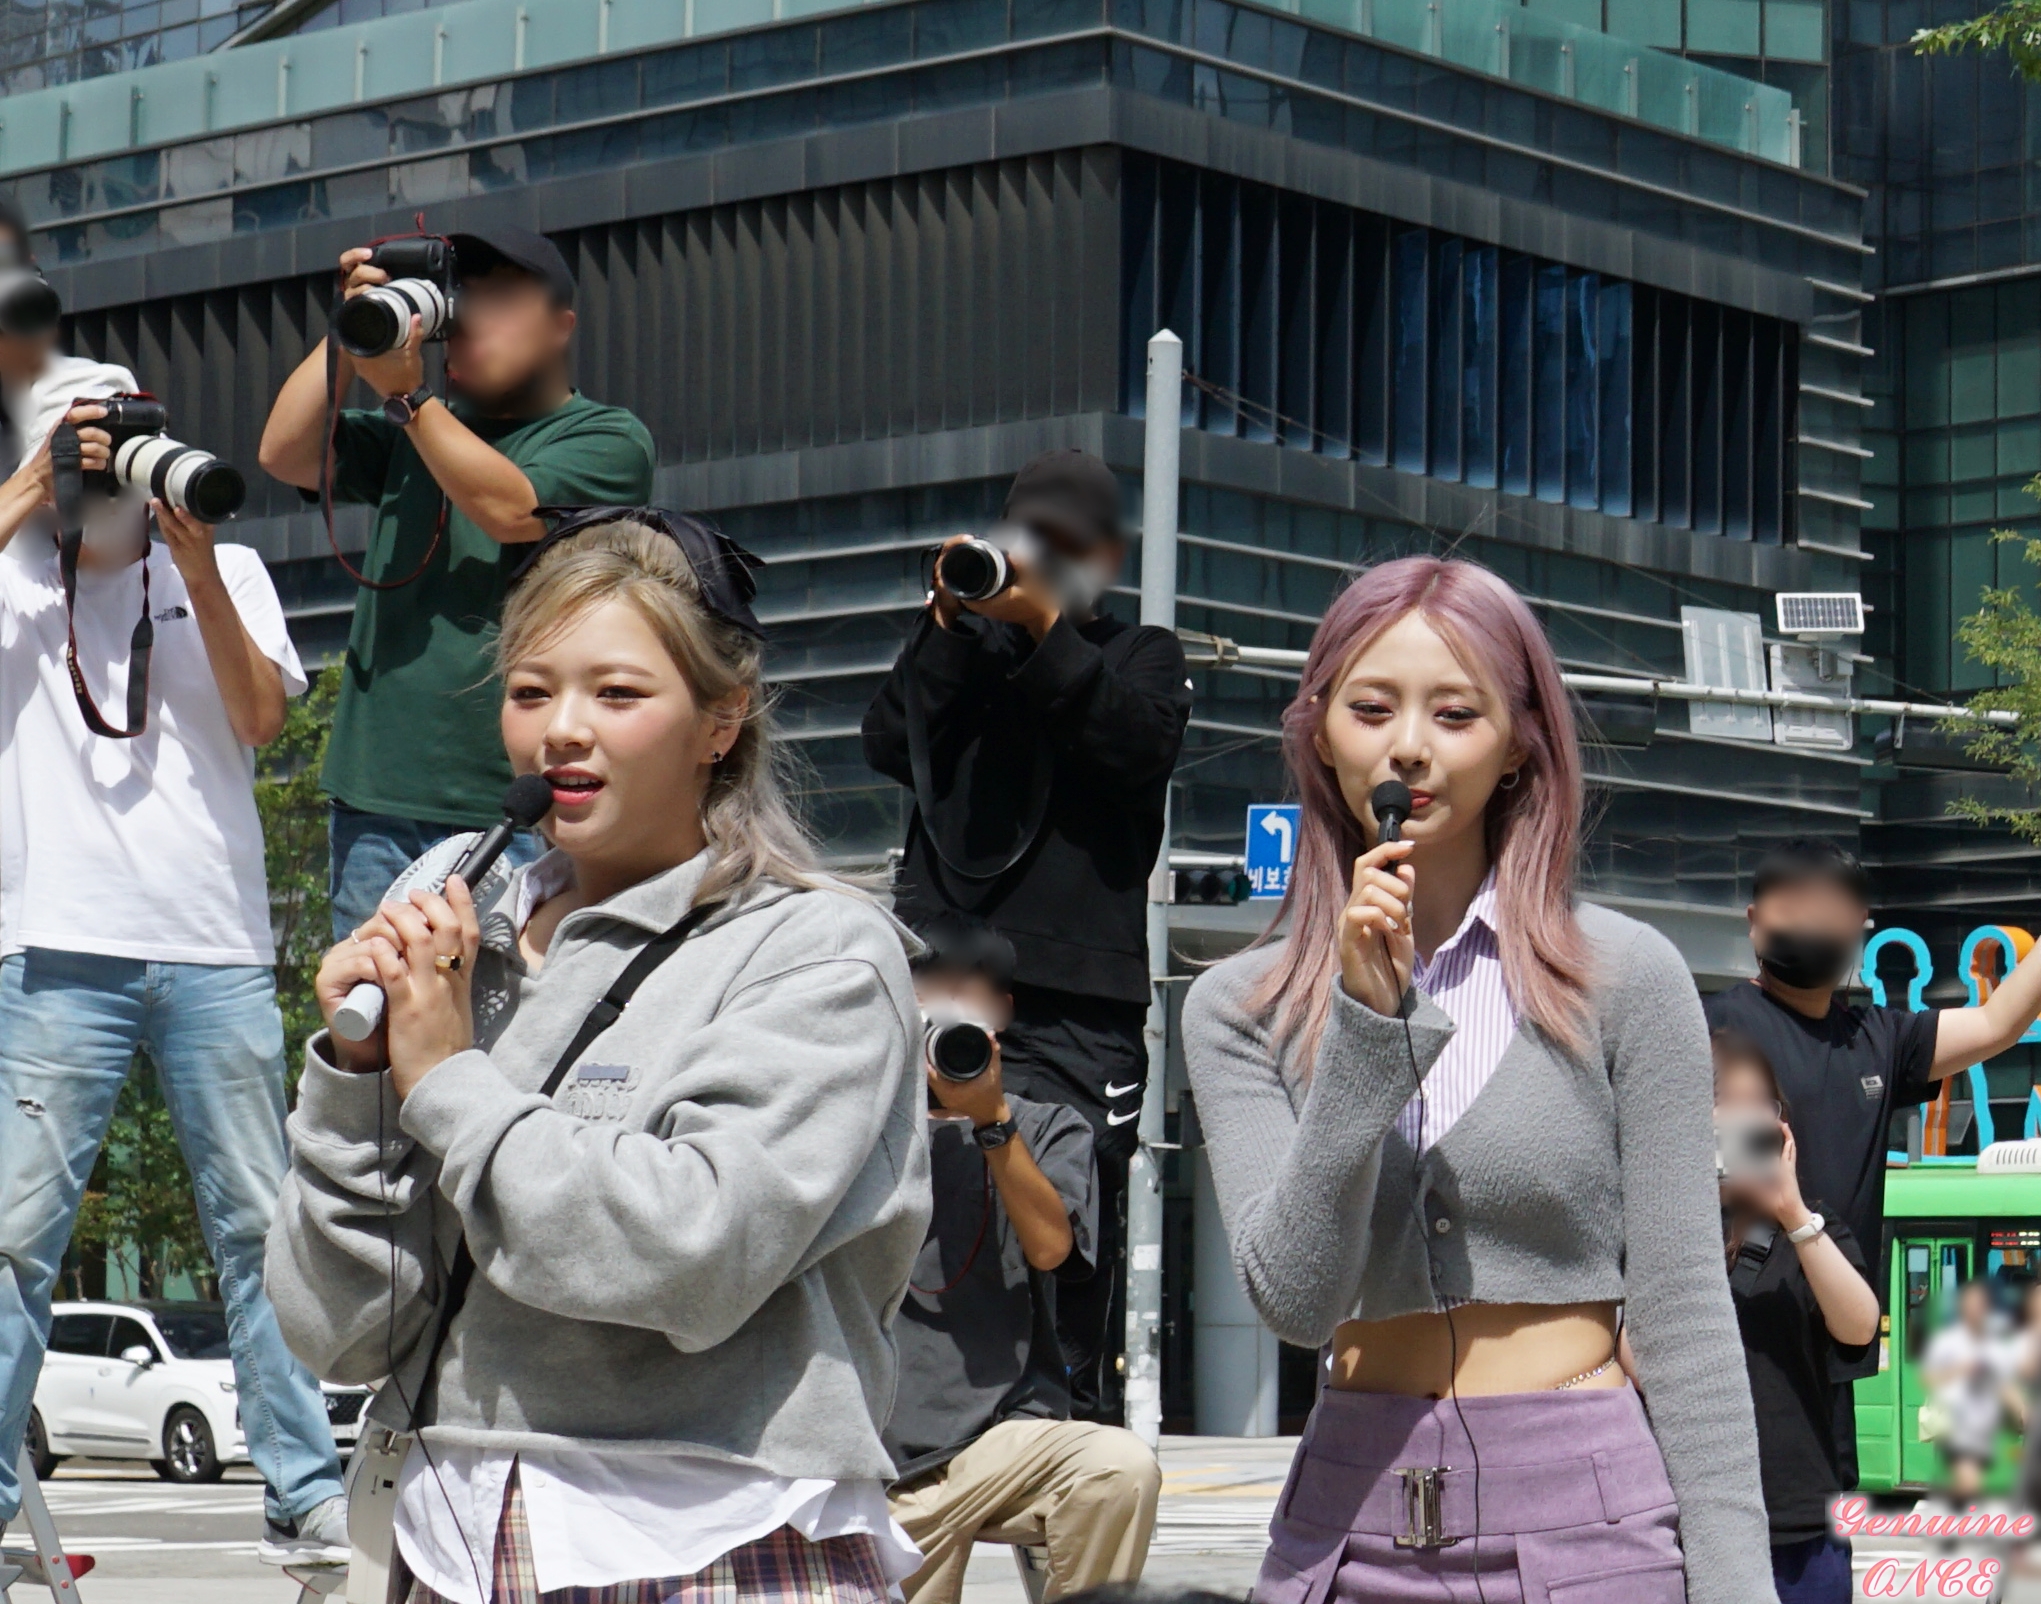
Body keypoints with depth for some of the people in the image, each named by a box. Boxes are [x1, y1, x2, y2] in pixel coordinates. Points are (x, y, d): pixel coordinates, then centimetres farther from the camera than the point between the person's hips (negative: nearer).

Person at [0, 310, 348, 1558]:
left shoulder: (226, 569, 16)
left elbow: (260, 718, 1)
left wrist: (197, 572, -8)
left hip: (216, 951, 2)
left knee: (259, 1225, 2)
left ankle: (306, 1492, 4)